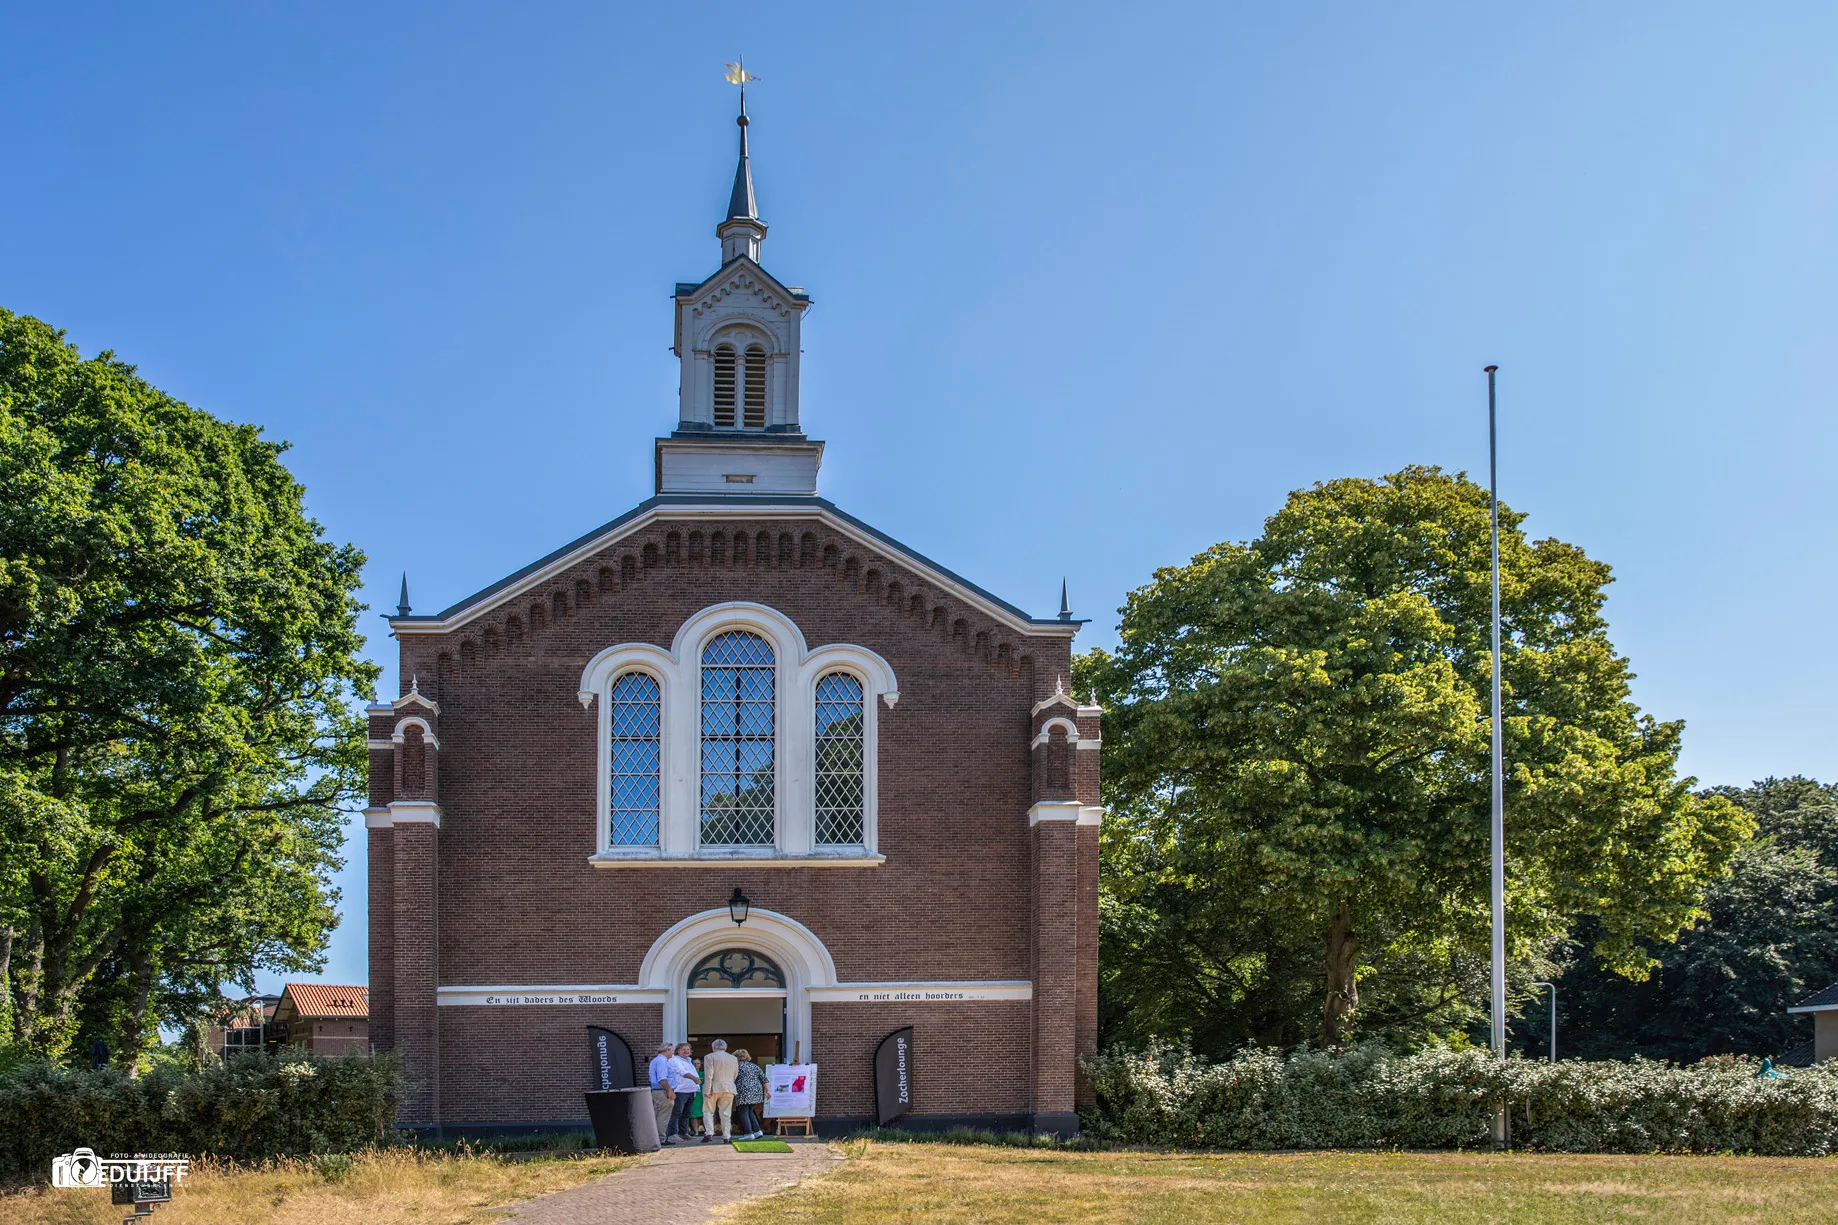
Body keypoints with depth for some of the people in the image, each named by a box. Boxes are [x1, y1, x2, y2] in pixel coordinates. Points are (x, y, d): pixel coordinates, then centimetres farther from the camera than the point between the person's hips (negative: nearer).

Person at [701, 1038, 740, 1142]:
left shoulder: (710, 1057, -4)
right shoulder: (734, 1059, 11)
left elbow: (708, 1075, -12)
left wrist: (708, 1090, -12)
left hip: (714, 1088, -4)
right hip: (728, 1089, 4)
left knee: (708, 1111, 5)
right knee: (726, 1113, 7)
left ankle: (709, 1134, -10)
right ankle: (727, 1136, 3)